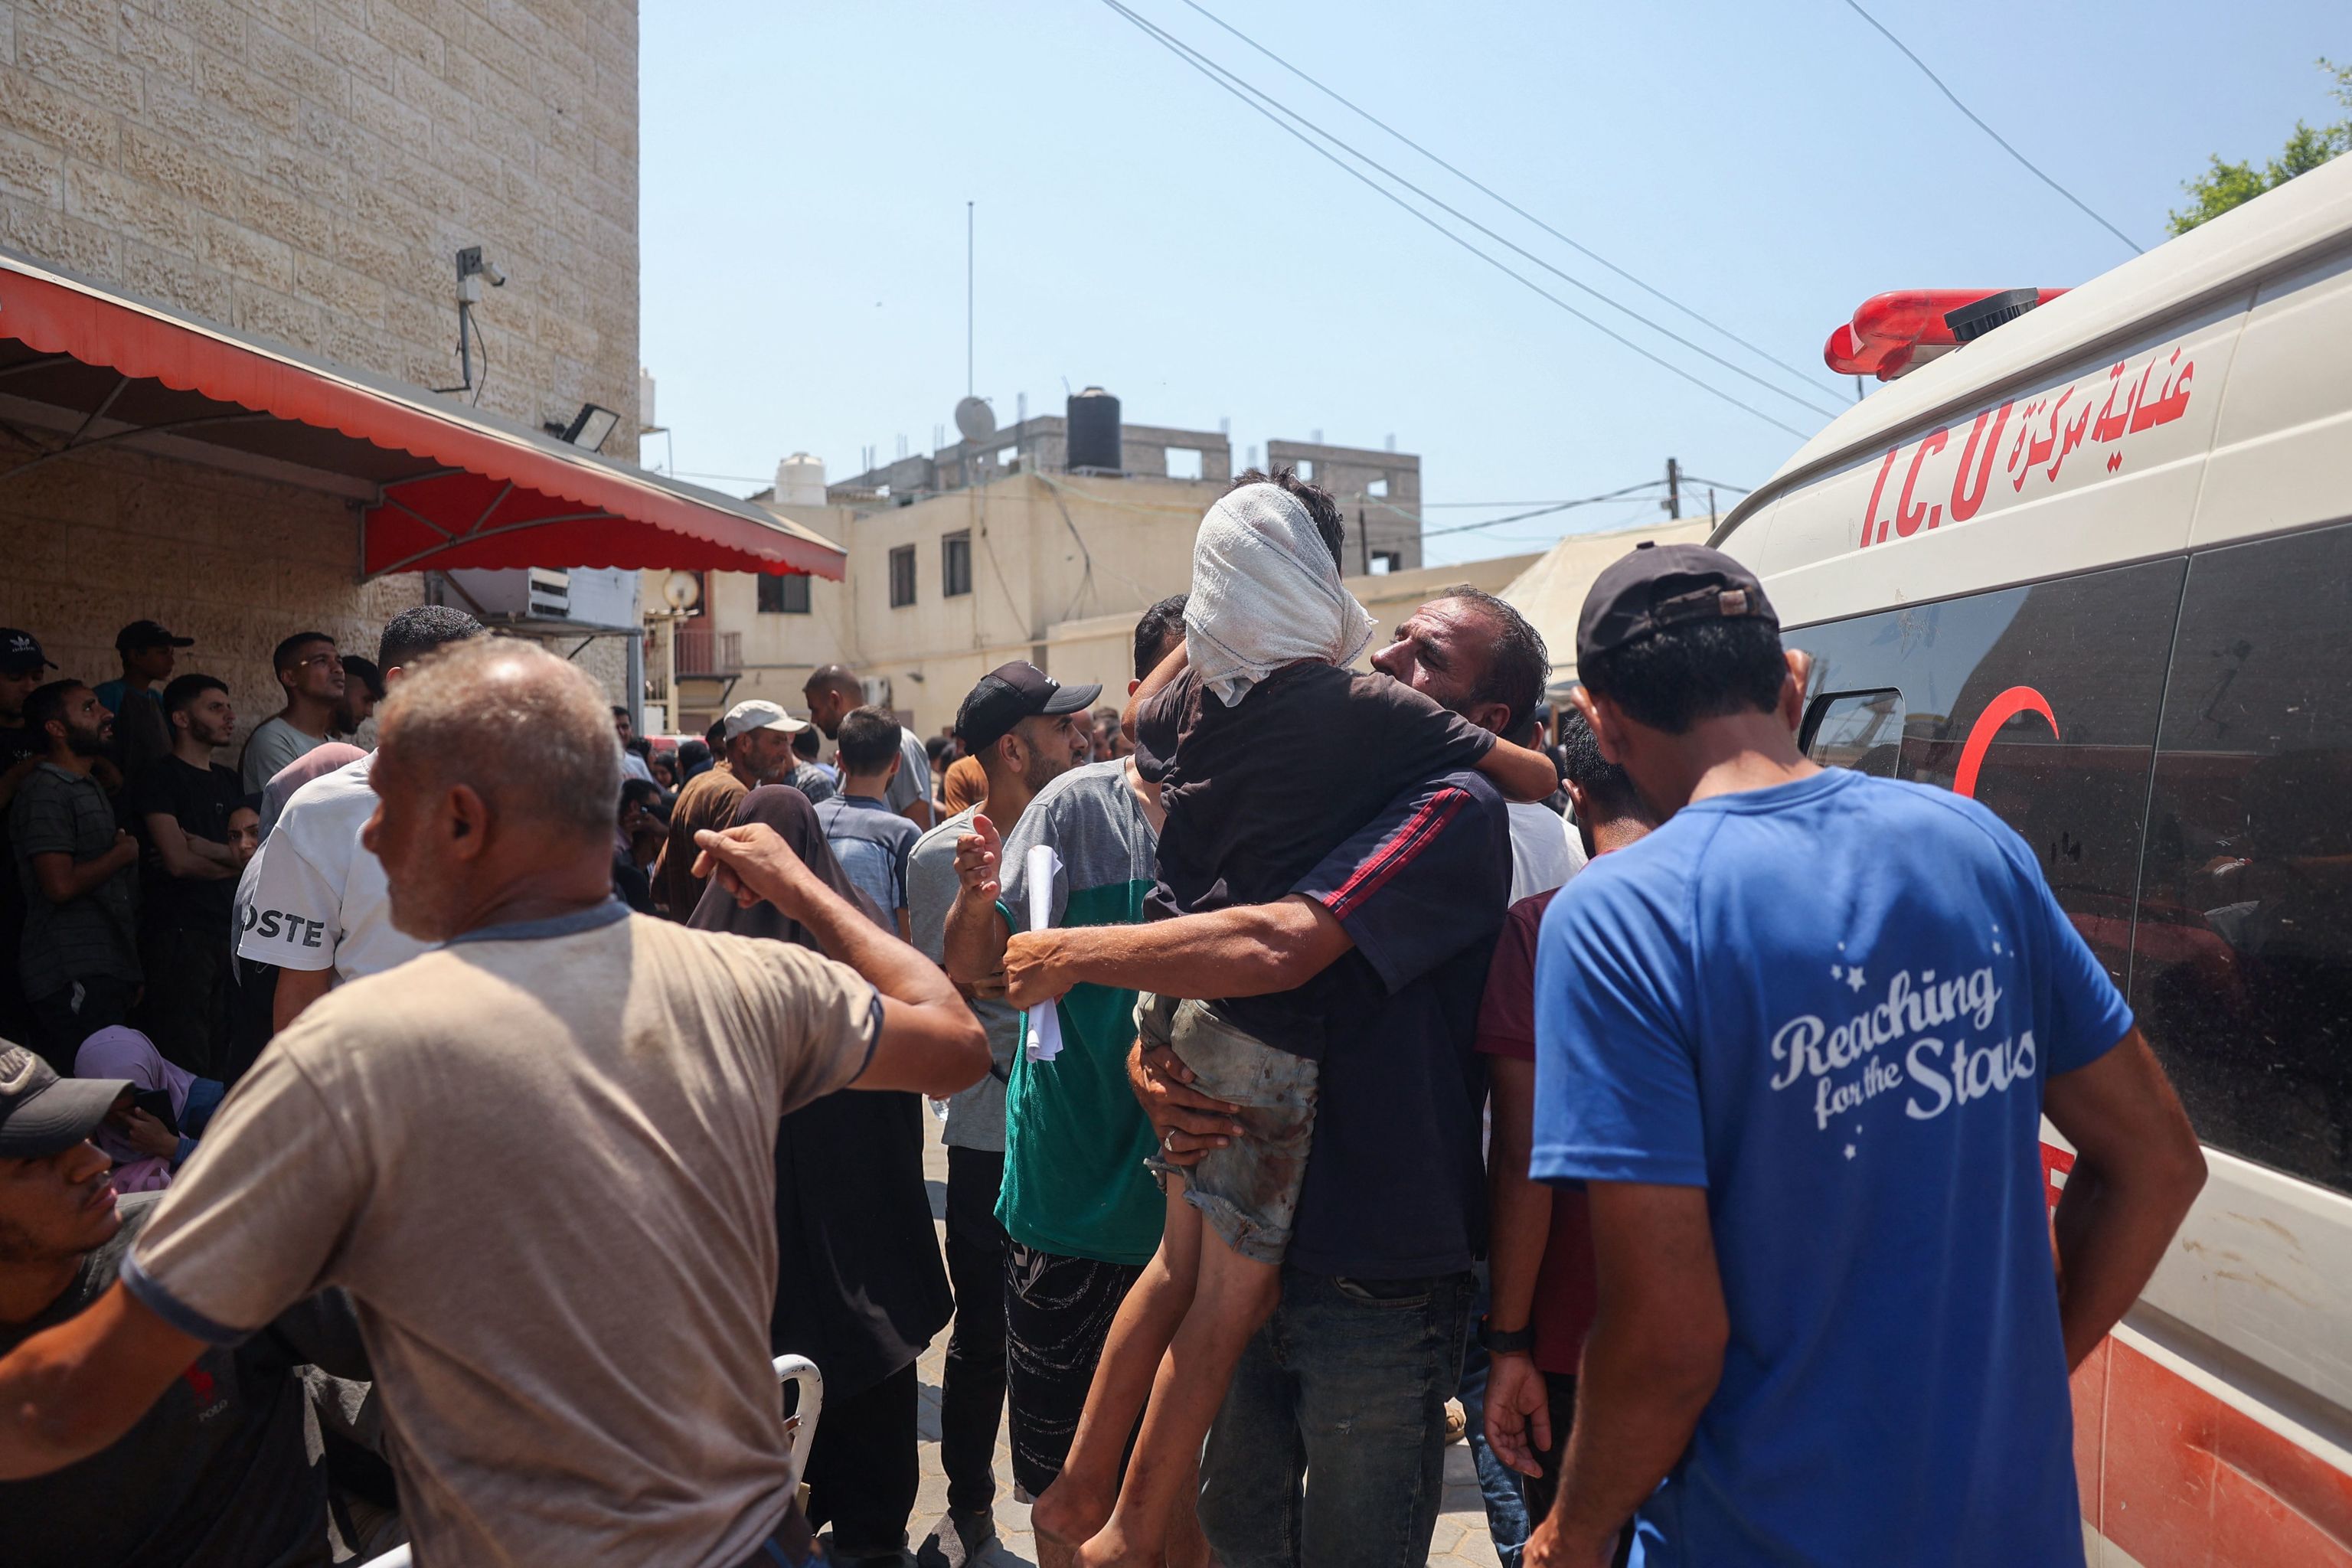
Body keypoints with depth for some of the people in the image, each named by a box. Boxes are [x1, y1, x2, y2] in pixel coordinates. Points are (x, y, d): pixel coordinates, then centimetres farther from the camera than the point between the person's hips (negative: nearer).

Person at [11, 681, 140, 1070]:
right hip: (73, 978, -9)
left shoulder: (90, 788, 20)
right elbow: (61, 885, -22)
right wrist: (123, 853, -5)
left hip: (106, 972, 9)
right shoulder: (45, 791, -10)